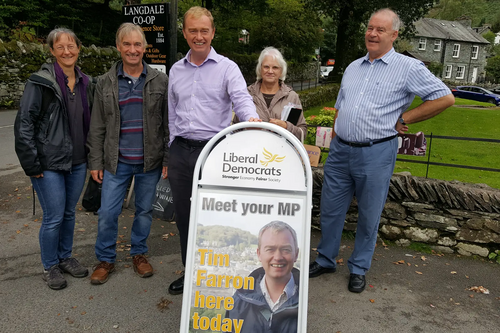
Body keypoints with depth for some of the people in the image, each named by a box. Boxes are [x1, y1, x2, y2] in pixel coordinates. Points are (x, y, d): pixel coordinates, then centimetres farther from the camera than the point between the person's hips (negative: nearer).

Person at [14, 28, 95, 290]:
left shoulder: (86, 83, 7)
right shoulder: (40, 82, -10)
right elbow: (24, 124, -11)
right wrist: (31, 164, -13)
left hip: (77, 162, 5)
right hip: (49, 164, -5)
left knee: (69, 213, 16)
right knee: (54, 217, 1)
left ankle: (65, 257, 35)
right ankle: (50, 266, 22)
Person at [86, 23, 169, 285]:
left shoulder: (160, 81, 0)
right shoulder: (105, 83, 3)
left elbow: (168, 123, 1)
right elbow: (97, 127, 5)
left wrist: (168, 160, -4)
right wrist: (95, 162, 1)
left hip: (150, 161, 0)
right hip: (117, 162, 1)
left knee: (145, 210, 12)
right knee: (107, 212, 3)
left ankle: (139, 253, 32)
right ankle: (105, 259, 22)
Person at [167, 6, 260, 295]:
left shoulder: (227, 68, -1)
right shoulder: (176, 70, 14)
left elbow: (241, 98, -17)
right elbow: (172, 115, 17)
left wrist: (252, 118, -40)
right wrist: (171, 154, 16)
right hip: (181, 151, 5)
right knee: (184, 216, 13)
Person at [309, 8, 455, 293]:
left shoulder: (409, 68, -3)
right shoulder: (353, 67, 15)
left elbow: (445, 98, -5)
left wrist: (403, 120, -6)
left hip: (376, 154, -5)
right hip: (340, 150, 5)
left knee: (369, 216, 8)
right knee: (330, 209, 10)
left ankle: (359, 269, 25)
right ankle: (325, 260, 28)